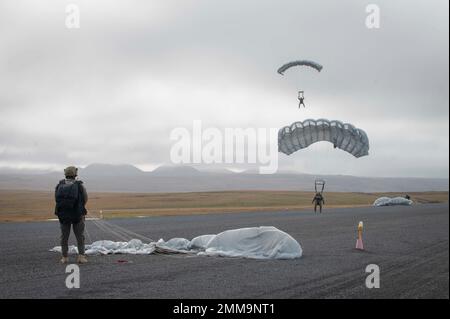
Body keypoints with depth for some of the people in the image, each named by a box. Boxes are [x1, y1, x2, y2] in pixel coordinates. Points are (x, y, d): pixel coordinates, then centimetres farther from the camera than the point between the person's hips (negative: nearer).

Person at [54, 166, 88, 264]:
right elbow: (85, 199, -1)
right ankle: (81, 257, 1)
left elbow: (57, 199, 4)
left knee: (64, 236, 15)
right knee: (80, 236, 9)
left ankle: (64, 257, 17)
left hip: (63, 215, 2)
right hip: (78, 215, -2)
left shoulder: (59, 185, -5)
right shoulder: (80, 185, -11)